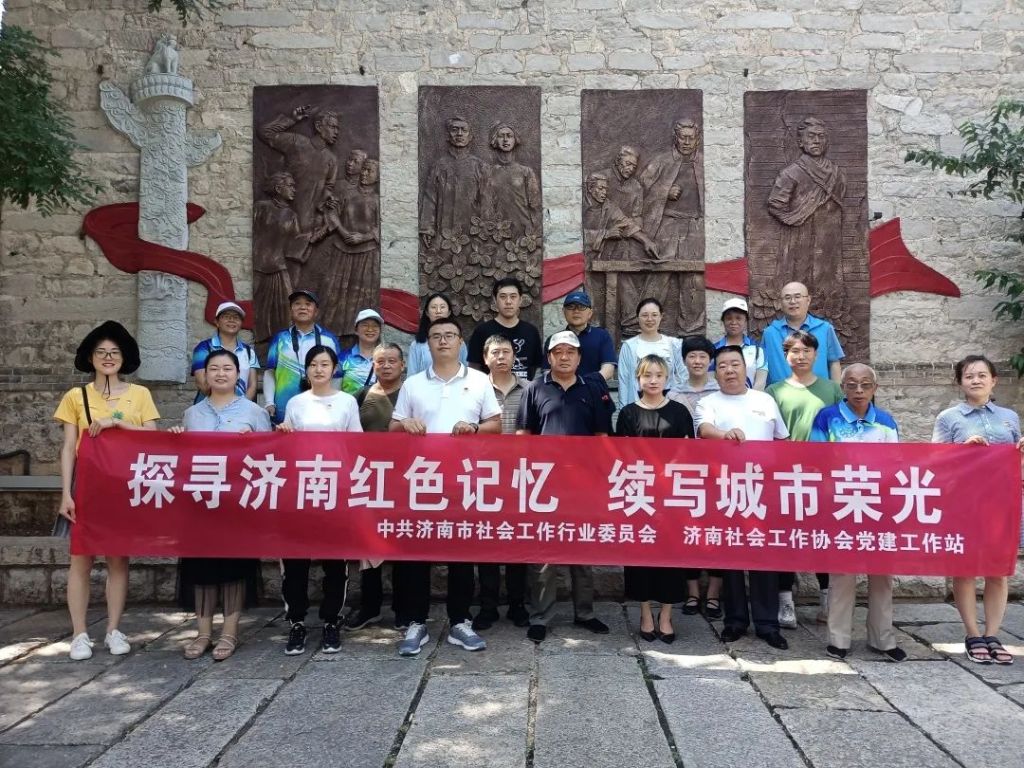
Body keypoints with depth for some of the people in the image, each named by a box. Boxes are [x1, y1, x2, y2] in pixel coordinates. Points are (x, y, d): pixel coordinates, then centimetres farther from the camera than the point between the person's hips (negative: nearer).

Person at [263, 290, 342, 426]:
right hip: (284, 412, 1)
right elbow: (270, 372, 8)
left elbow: (337, 376, 7)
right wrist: (269, 403, -1)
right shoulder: (280, 338, 9)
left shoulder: (329, 339, 6)